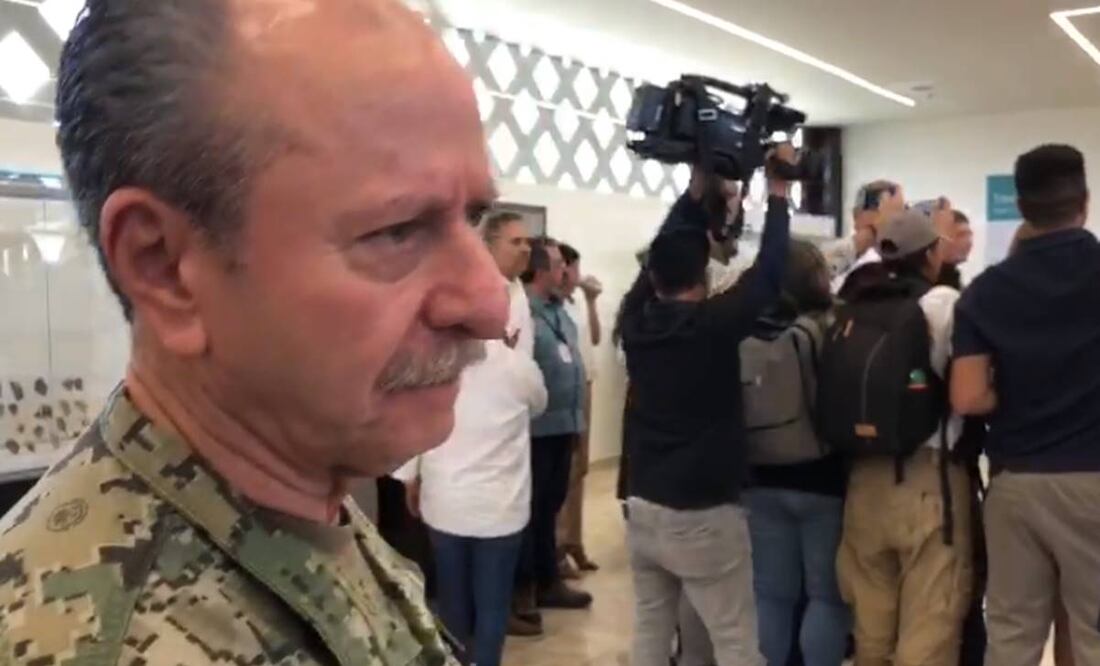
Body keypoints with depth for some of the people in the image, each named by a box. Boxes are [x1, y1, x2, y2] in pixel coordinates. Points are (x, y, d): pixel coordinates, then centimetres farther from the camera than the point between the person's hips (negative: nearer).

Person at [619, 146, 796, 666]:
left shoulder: (635, 319, -2)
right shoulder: (713, 324, -16)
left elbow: (665, 253, 11)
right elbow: (768, 273, -8)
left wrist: (697, 190, 12)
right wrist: (777, 193, 3)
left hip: (641, 508, 6)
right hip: (703, 516, -6)